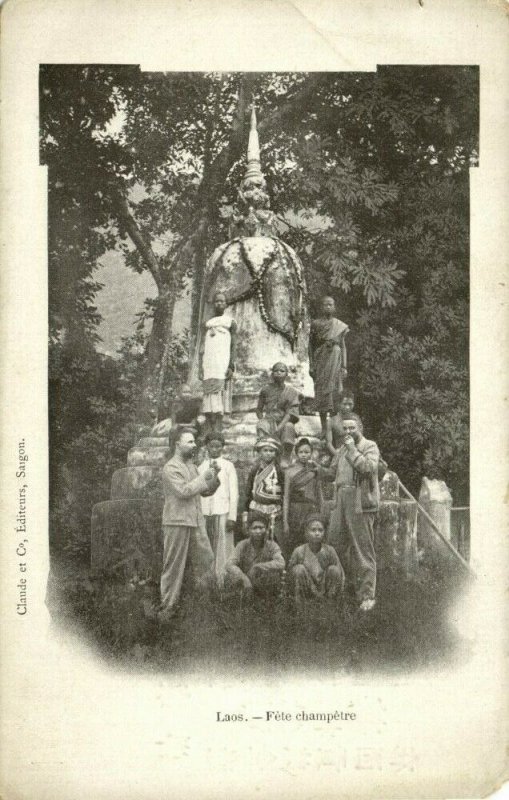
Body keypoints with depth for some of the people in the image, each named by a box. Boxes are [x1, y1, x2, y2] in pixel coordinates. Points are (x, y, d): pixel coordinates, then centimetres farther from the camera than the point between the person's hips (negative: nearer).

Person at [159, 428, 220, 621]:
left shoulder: (191, 466, 18)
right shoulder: (171, 467, -9)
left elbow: (207, 490, 18)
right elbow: (184, 491, -20)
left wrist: (214, 477, 0)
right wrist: (204, 477, -14)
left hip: (196, 522, 8)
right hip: (177, 522, -8)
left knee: (206, 559, 6)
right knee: (174, 565, -2)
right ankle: (167, 607, 6)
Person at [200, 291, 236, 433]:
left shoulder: (230, 322, 10)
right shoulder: (208, 323, 21)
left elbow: (233, 345, 3)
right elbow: (203, 346, 17)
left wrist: (231, 366, -9)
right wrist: (201, 367, 6)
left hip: (223, 363, -4)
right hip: (208, 364, 4)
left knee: (219, 395, -13)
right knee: (208, 396, -5)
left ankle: (217, 430, -18)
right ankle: (209, 430, -7)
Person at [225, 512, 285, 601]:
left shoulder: (272, 546, -7)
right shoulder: (243, 545, -6)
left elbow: (281, 564, -27)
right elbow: (230, 565, -21)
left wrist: (257, 567, -31)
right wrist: (245, 579, -37)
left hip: (265, 587, 0)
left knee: (275, 572, -31)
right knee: (230, 578, -29)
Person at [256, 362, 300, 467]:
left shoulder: (292, 392, 4)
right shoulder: (266, 390, 9)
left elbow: (290, 412, -8)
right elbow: (259, 409, 15)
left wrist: (280, 426, -23)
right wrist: (262, 420, -7)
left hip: (284, 422, -1)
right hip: (269, 420, 1)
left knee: (289, 427, -35)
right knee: (261, 426, -33)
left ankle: (285, 460, -32)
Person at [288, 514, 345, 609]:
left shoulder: (329, 551, -12)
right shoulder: (299, 551, -14)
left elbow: (340, 575, -5)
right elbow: (291, 570, -5)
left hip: (325, 589, 1)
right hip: (307, 591, -1)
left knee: (334, 569, -22)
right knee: (299, 569, -26)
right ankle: (300, 608, -13)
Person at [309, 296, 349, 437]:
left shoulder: (340, 326, 7)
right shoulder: (315, 324, 6)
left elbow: (343, 346, 8)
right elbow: (311, 345, 6)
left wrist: (344, 366, 3)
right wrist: (311, 365, -1)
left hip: (335, 360, 0)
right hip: (320, 360, 0)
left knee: (334, 391, -3)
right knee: (321, 393, -2)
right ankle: (324, 427, 3)